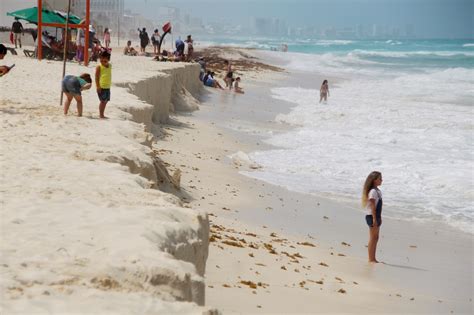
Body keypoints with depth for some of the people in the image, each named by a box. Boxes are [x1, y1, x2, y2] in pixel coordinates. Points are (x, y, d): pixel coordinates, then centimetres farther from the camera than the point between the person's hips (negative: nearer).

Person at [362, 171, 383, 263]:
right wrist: (374, 218, -22)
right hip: (372, 216, -9)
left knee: (375, 238, 12)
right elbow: (372, 206, -20)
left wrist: (379, 218, 20)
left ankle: (373, 258, 17)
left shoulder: (377, 191, 13)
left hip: (376, 216, 9)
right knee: (373, 238, -5)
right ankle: (371, 258, -1)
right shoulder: (373, 191, -16)